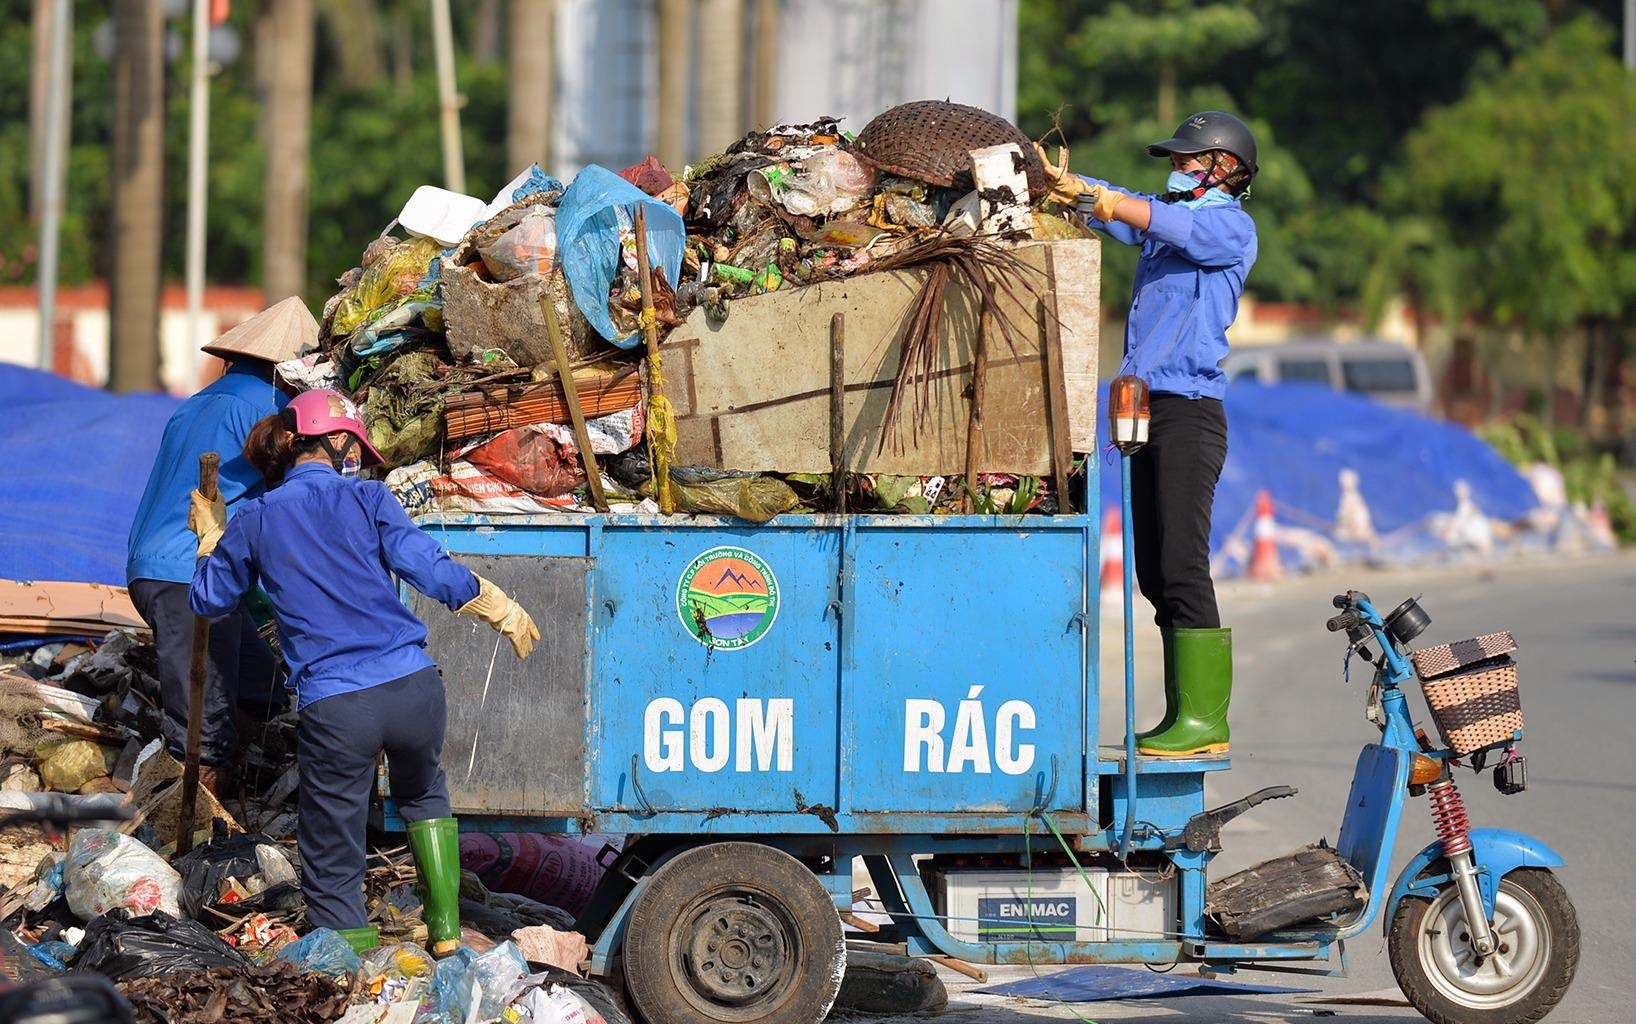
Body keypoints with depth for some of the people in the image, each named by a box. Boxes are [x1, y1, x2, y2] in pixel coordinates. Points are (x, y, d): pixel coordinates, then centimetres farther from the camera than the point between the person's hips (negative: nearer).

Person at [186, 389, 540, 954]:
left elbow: (207, 598, 21)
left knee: (333, 872, 9)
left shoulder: (254, 522, 8)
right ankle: (447, 934, 28)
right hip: (413, 689, 1)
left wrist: (212, 538, 39)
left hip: (333, 711, -1)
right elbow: (431, 572, -5)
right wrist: (500, 609, 10)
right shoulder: (366, 499, 3)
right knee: (423, 793, 34)